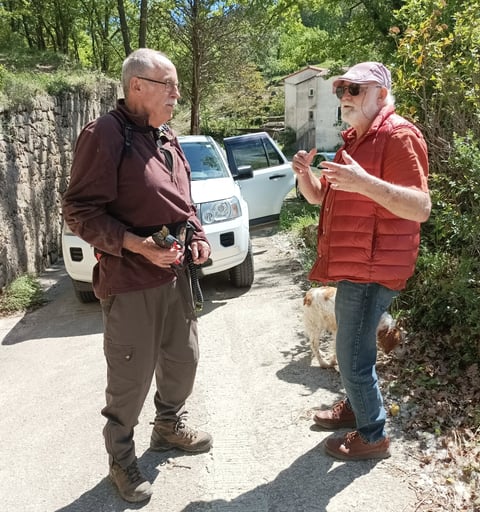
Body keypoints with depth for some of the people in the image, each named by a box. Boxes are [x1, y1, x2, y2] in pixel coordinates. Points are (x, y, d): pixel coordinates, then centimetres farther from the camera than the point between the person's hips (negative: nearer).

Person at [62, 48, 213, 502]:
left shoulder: (167, 138, 12)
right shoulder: (105, 134, -13)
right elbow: (79, 211, -15)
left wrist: (196, 236, 6)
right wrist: (135, 244, -24)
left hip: (175, 273, 8)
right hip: (130, 279, -8)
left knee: (182, 358, 19)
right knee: (131, 376, 3)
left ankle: (169, 425, 44)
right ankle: (120, 456, 27)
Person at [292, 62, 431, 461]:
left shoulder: (399, 136, -15)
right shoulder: (355, 139, 17)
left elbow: (421, 208, -25)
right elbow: (319, 197, 18)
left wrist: (364, 182, -38)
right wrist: (304, 174, -3)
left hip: (372, 268, -10)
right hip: (352, 266, 10)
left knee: (353, 356, -3)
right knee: (353, 348, 22)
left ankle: (373, 436, 15)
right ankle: (355, 407, 41)